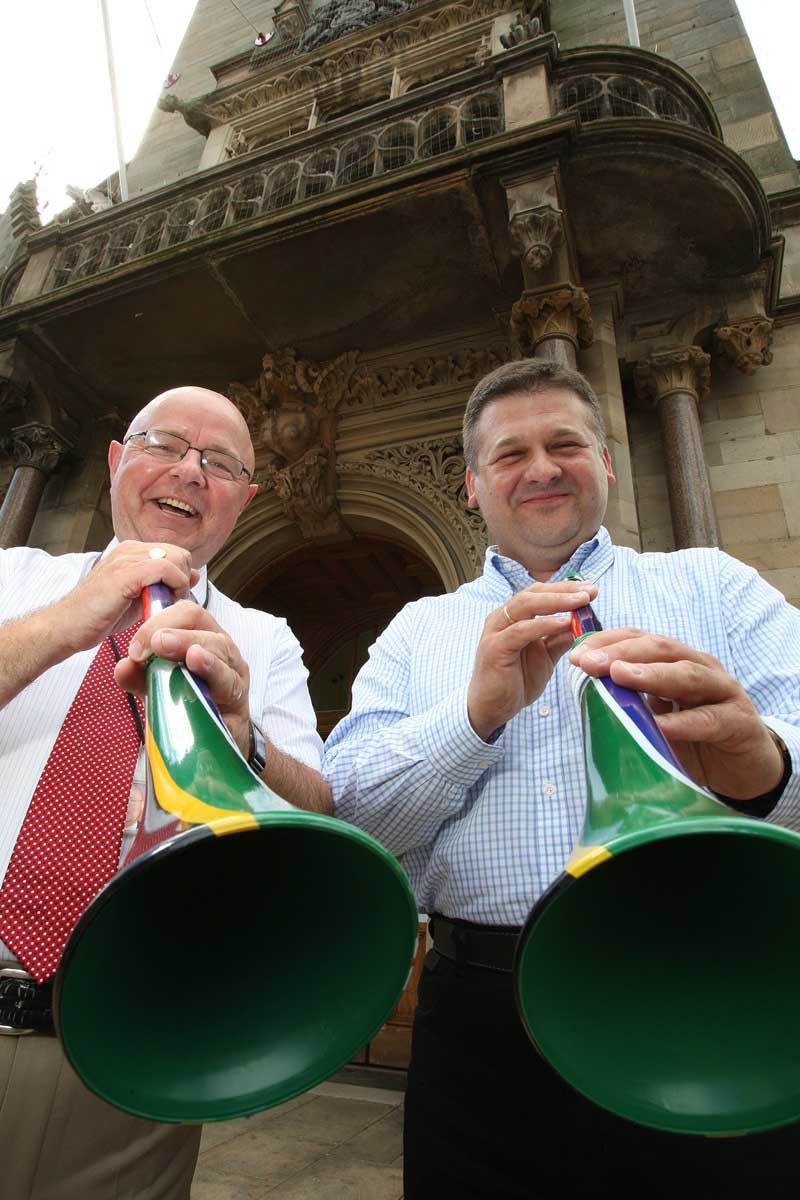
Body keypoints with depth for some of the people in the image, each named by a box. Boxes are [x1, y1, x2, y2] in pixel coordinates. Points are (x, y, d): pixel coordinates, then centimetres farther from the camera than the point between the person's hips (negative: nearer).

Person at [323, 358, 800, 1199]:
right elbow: (350, 814, -3)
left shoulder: (713, 585, 6)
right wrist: (480, 709, -19)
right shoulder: (417, 631, 7)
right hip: (483, 1027, 1)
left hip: (709, 1003, 0)